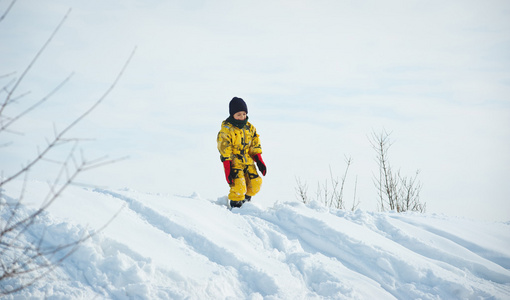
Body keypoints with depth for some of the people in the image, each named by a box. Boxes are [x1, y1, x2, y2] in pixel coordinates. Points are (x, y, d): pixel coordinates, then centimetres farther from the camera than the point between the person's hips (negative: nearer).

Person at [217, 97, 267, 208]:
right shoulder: (226, 130, -12)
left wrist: (259, 161, 6)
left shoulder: (249, 127, 7)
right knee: (238, 187, -16)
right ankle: (235, 207, 4)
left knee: (255, 184, -2)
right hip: (234, 163, -6)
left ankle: (246, 201, 22)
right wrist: (227, 170, -18)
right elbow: (224, 151, -14)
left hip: (248, 162, 6)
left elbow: (255, 146, 14)